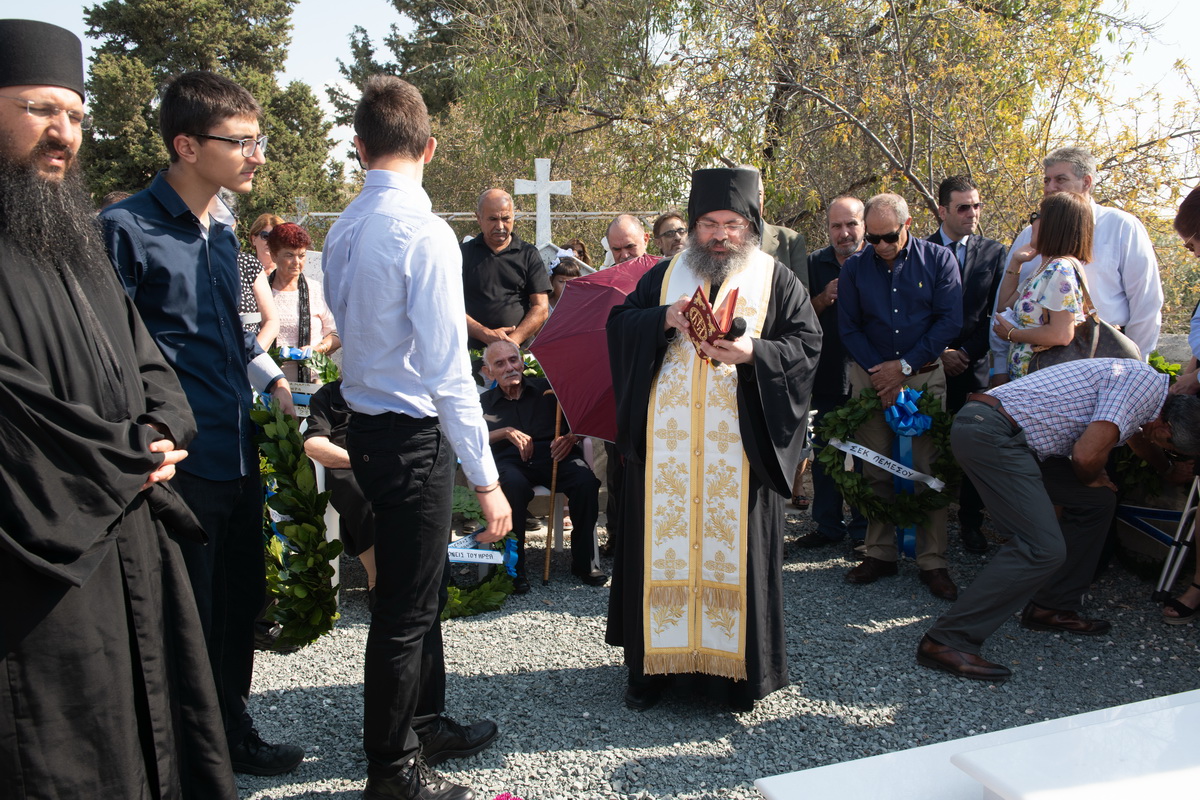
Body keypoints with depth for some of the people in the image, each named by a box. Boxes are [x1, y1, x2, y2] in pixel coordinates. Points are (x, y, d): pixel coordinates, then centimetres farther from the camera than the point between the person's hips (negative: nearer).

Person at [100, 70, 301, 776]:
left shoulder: (222, 229, 12)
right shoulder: (128, 229, -12)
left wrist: (271, 376, 13)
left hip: (238, 451, 8)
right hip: (182, 464, -7)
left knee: (242, 599, 18)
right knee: (189, 615, 6)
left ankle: (233, 728, 38)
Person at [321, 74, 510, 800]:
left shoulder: (345, 230, 6)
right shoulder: (424, 233, -19)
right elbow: (447, 372, -22)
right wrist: (487, 479, -18)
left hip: (368, 424, 9)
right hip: (413, 434, -8)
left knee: (423, 587, 23)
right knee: (405, 610, 6)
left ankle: (425, 724, 42)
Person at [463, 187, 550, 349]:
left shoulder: (529, 254, 13)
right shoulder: (464, 253, 12)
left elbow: (541, 308, 7)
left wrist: (513, 341, -7)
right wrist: (486, 334, -9)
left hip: (521, 351, 0)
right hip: (473, 352, 1)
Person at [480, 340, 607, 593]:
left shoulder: (546, 389, 19)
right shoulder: (484, 402, 21)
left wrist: (571, 437, -8)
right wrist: (507, 432, -6)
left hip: (553, 457, 1)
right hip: (510, 461, -1)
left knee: (586, 480, -30)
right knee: (514, 485, -38)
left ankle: (584, 562, -16)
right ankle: (514, 567, -26)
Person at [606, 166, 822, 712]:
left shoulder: (776, 280, 7)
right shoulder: (665, 275, 13)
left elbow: (806, 346, 1)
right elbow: (619, 323, 7)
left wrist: (753, 353, -17)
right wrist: (666, 318, -11)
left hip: (739, 447, -2)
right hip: (666, 444, 2)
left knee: (736, 547, 2)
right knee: (661, 543, 5)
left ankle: (736, 666, 17)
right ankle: (652, 664, 17)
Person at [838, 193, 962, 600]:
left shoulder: (938, 259, -1)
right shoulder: (854, 267, 4)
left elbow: (950, 321, -5)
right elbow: (848, 327, 5)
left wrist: (904, 366, -10)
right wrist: (879, 372, -7)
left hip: (925, 375, -1)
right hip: (870, 375, 2)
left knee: (928, 469, -4)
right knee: (875, 470, 3)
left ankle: (932, 562, 3)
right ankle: (880, 553, 13)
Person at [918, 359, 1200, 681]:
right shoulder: (1145, 381, -11)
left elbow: (1138, 437, 46)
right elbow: (1087, 454, -18)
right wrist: (1091, 480, 3)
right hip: (992, 434, -10)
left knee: (1098, 501, 19)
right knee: (1043, 549, -17)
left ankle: (1051, 607, 25)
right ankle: (947, 641, -17)